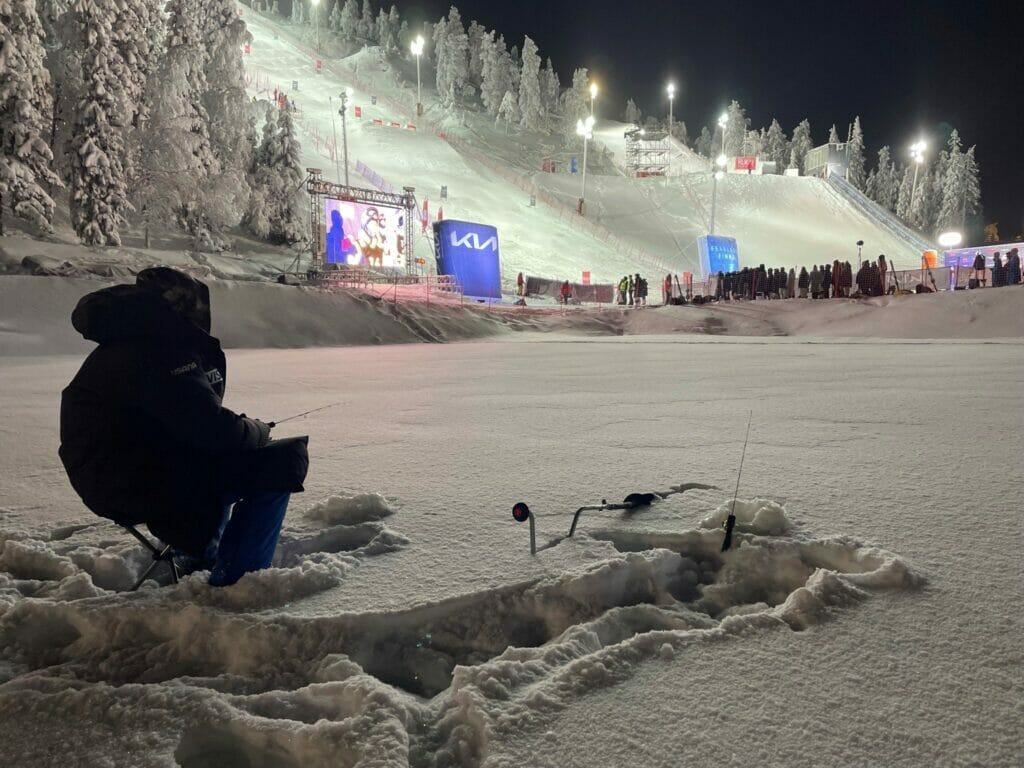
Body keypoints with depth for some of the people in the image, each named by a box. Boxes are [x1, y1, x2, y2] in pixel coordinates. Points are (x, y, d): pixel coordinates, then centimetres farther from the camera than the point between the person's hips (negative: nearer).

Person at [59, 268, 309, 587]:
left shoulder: (128, 342, 15)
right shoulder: (159, 351, -19)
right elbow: (213, 429, -24)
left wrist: (209, 357, 9)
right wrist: (258, 429, -6)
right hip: (133, 486, -11)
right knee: (282, 460, -16)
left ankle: (192, 554, 38)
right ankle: (235, 579, -8)